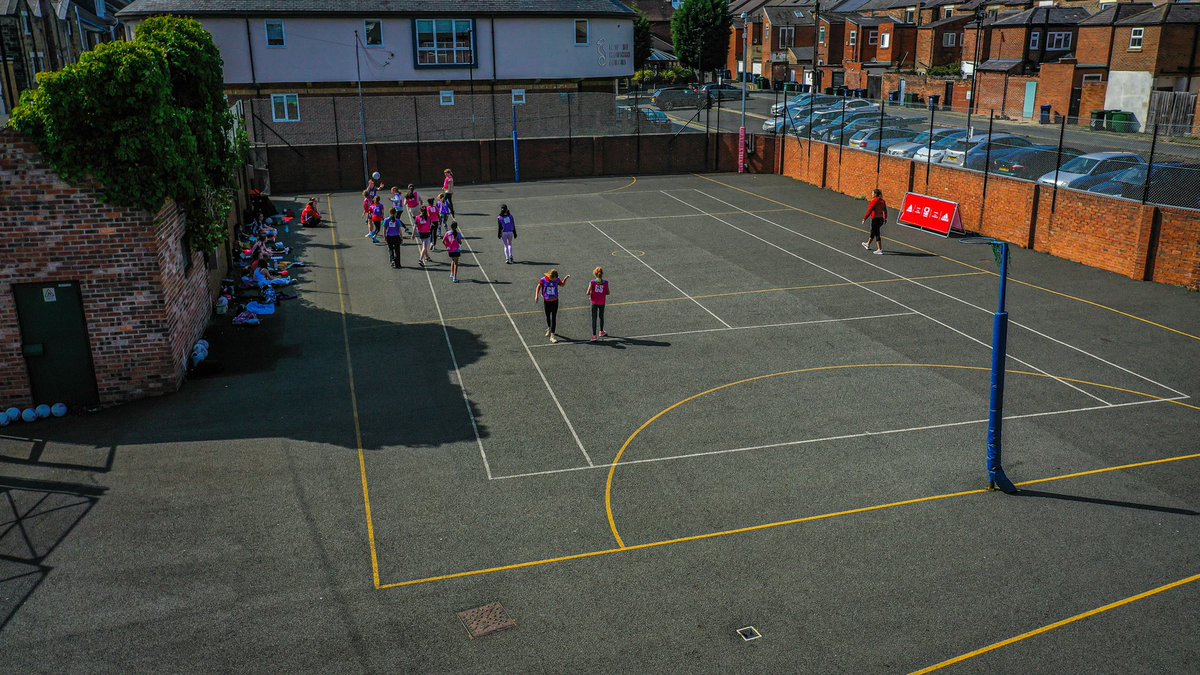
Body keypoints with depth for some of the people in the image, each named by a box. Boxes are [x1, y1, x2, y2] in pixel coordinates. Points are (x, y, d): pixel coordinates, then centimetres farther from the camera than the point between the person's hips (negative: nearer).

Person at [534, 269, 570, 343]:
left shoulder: (557, 280, -8)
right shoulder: (543, 280, -13)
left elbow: (562, 285, 12)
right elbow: (538, 287, 2)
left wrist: (566, 278, -4)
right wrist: (536, 296, -5)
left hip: (555, 301, 0)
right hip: (546, 301, 0)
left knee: (554, 318, -6)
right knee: (548, 317, 17)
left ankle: (552, 335, -5)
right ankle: (549, 329, 47)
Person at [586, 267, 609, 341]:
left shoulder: (592, 282, -11)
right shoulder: (605, 283, -6)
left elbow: (588, 293, -13)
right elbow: (607, 293, 4)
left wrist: (590, 294, 8)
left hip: (594, 302, -2)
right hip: (602, 303, 2)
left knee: (594, 319, 2)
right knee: (601, 317, 22)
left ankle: (594, 335, -7)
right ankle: (601, 332, 40)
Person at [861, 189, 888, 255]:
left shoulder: (874, 201, -16)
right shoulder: (883, 201, 7)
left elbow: (869, 211, -18)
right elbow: (885, 210, 12)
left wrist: (864, 219, -14)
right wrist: (885, 218, 24)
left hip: (875, 219, -8)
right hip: (881, 219, 8)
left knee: (876, 234, -4)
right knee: (873, 232, 25)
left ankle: (880, 250, -5)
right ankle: (868, 244, 44)